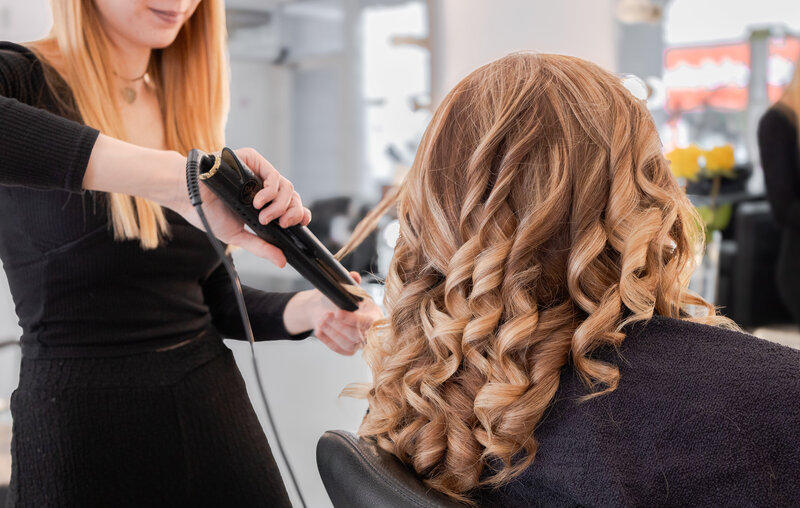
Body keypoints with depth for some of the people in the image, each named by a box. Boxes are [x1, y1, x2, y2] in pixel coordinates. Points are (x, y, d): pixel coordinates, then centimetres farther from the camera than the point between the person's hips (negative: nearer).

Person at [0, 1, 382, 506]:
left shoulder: (188, 111, 11)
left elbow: (214, 297, 12)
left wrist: (309, 309, -5)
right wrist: (175, 178, -35)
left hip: (217, 419, 5)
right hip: (80, 440, -5)